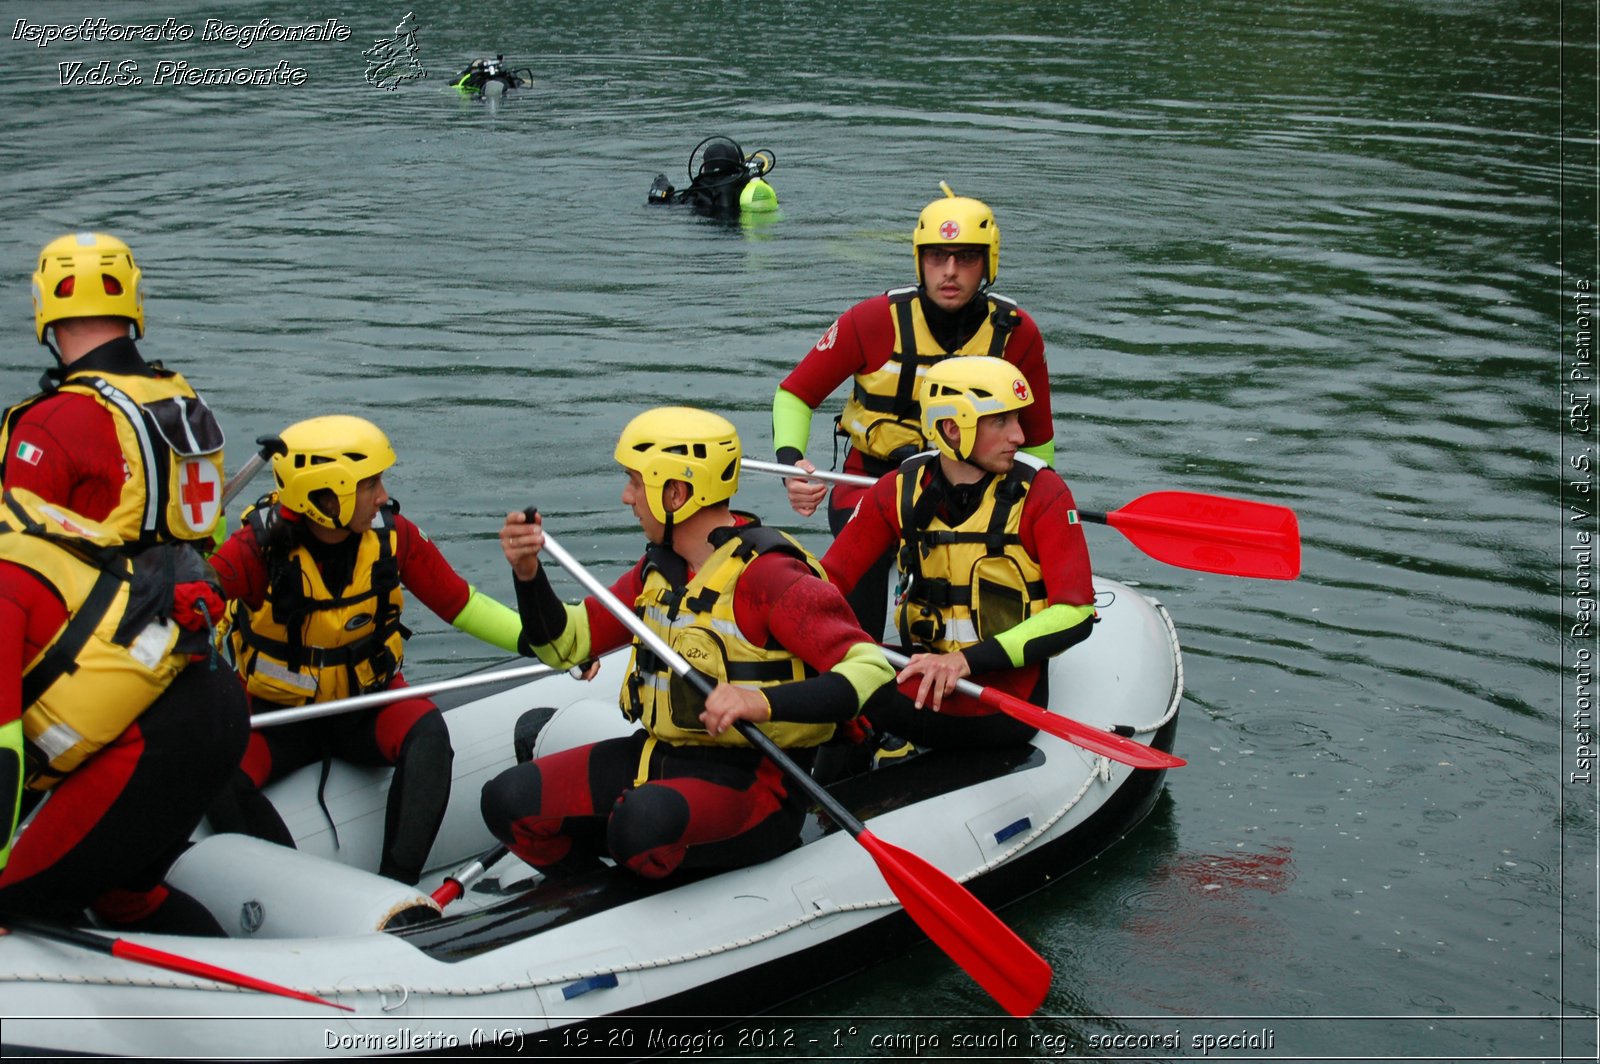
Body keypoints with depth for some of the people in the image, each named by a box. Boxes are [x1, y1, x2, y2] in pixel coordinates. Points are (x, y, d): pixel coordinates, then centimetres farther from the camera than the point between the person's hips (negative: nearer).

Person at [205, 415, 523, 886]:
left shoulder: (392, 535, -10)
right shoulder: (259, 547, -19)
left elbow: (463, 604, -3)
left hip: (367, 705, 2)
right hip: (278, 713, -1)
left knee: (428, 735, -30)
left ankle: (397, 889, -32)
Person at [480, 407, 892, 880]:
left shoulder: (768, 575, -17)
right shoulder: (660, 569, 8)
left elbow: (871, 669, -25)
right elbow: (565, 643, 15)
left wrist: (764, 702, -38)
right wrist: (528, 574, -4)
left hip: (750, 781, -7)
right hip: (655, 755, 8)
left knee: (643, 821, -37)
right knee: (508, 800, -8)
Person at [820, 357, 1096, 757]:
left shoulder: (1042, 493, -8)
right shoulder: (898, 492, 2)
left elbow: (1076, 615, -14)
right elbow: (827, 581, 5)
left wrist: (970, 660, -26)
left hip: (1005, 696, -5)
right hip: (923, 669, 5)